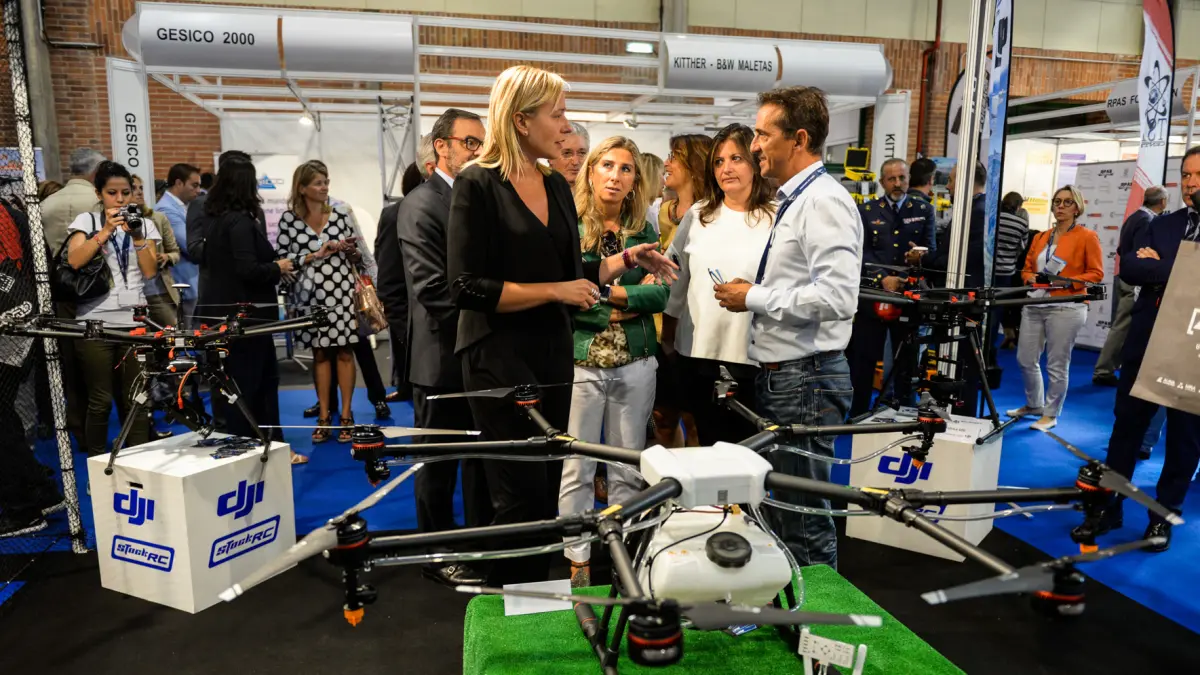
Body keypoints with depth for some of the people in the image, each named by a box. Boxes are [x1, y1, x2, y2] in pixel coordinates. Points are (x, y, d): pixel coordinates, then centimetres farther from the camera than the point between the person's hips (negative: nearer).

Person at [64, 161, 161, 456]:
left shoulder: (144, 224, 12)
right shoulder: (87, 220, 6)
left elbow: (150, 271, 2)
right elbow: (73, 261, -10)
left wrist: (137, 236, -9)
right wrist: (106, 231, -16)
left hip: (134, 321, 2)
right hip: (95, 322, -2)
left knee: (135, 399, 3)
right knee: (101, 399, 1)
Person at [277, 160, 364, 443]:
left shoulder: (340, 214, 5)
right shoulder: (289, 219, 2)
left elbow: (354, 256, 11)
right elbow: (283, 259, -1)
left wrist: (350, 250, -11)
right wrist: (315, 254, -10)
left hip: (341, 291, 0)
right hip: (310, 294, 0)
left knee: (344, 352, 1)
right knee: (319, 353, 8)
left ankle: (346, 415, 10)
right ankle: (324, 417, 16)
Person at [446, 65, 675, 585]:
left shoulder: (556, 186, 11)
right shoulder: (478, 185, -9)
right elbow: (467, 287, -16)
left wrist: (627, 259, 4)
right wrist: (555, 291, -15)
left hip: (554, 352, 7)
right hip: (500, 357, -7)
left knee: (548, 492, 13)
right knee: (523, 496, -3)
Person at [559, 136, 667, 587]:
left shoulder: (645, 232, 9)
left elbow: (660, 295, -2)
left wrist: (606, 293, -12)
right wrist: (620, 307, -11)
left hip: (635, 364, 3)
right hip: (580, 362, -3)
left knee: (628, 469, 12)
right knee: (575, 469, 2)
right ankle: (578, 564, 15)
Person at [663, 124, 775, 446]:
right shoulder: (697, 215, 8)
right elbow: (673, 282, 13)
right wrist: (667, 340, 14)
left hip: (754, 356, -3)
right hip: (698, 352, 4)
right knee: (710, 445, 15)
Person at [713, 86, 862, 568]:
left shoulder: (823, 201, -16)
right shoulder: (795, 200, 14)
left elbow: (838, 296, -27)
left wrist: (754, 297, -18)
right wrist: (753, 295, 8)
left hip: (805, 379, -10)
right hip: (780, 376, 10)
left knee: (804, 513, 2)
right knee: (781, 506, 20)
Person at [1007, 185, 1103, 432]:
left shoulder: (1087, 237, -1)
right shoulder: (1040, 237, 15)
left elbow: (1096, 274, -4)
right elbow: (1026, 269, 18)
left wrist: (1068, 281, -17)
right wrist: (1032, 278, -3)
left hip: (1066, 308, -6)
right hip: (1034, 305, 6)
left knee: (1057, 365, -1)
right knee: (1025, 359, 10)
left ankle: (1051, 414, 14)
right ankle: (1033, 404, 30)